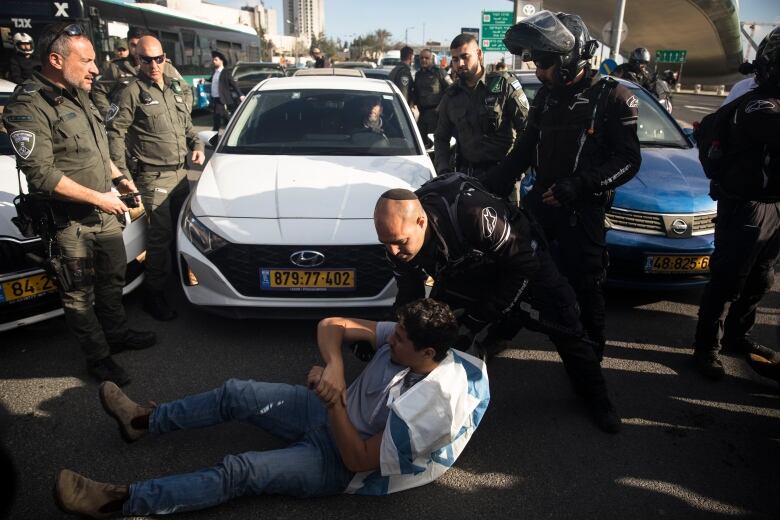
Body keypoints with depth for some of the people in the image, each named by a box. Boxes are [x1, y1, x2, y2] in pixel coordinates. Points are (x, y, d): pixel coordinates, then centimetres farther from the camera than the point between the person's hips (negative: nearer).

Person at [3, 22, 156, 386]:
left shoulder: (78, 95, 10)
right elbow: (41, 175, -23)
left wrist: (119, 178, 9)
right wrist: (99, 198, -20)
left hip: (104, 214, 8)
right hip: (70, 223, -8)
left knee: (112, 278, 20)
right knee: (80, 295, 6)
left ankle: (117, 335, 39)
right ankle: (98, 358, 21)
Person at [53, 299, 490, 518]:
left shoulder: (433, 403, -32)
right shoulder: (406, 339, -12)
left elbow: (359, 459, -26)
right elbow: (331, 325, -11)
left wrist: (333, 403, -32)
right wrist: (335, 368, -28)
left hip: (340, 465, -7)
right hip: (336, 414, 7)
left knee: (241, 472, -18)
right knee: (236, 394, 3)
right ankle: (146, 421, 23)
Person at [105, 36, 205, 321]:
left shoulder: (174, 88, 14)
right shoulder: (131, 91, -9)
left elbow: (187, 124, 25)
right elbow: (114, 133, -12)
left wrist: (197, 144, 6)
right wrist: (123, 175, -17)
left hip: (180, 173, 7)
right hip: (153, 177, -7)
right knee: (160, 235, -6)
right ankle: (154, 295, 7)